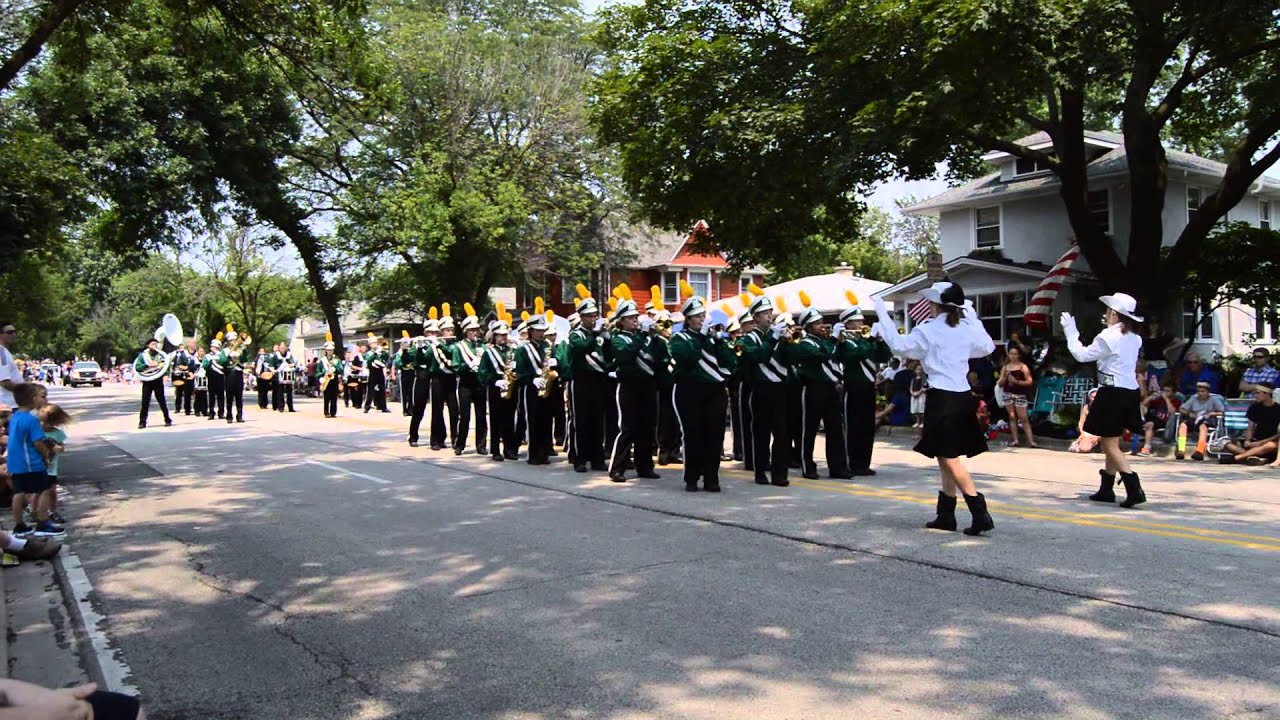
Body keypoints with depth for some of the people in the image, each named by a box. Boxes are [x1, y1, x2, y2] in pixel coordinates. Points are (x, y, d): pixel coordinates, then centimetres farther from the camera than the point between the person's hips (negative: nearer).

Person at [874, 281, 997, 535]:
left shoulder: (928, 330, -9)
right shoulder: (967, 328, 8)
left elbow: (900, 345, -5)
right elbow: (987, 347, 24)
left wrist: (883, 317, 2)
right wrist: (972, 317, 26)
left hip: (942, 398, -7)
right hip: (963, 397, 7)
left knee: (950, 459, -5)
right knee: (948, 459, 14)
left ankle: (980, 514, -13)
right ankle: (945, 515, 19)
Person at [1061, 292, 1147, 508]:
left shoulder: (1108, 337, -15)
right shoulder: (1133, 338, 10)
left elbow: (1081, 354, -10)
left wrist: (1070, 331, 2)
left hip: (1113, 393, -9)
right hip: (1130, 391, 9)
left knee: (1110, 444, -4)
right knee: (1112, 443, 17)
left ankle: (1134, 489, -14)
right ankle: (1107, 489, 23)